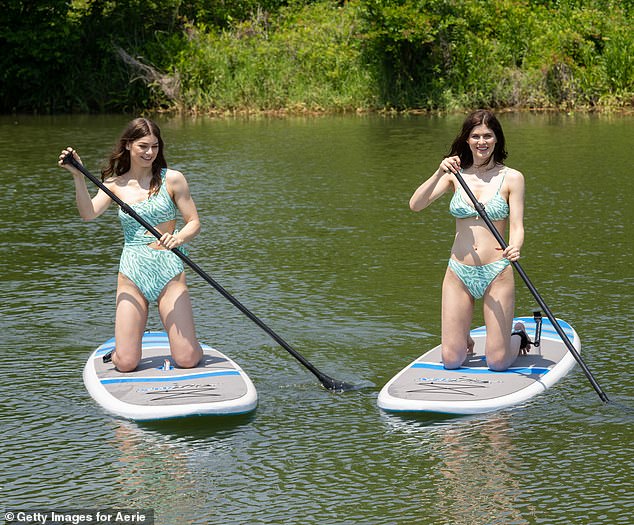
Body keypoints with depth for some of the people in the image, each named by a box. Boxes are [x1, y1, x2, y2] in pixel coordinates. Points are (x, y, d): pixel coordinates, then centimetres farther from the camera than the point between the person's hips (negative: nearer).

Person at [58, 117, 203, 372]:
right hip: (132, 274, 1)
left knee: (187, 360, -8)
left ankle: (184, 342, 28)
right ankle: (121, 350, 29)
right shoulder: (115, 185, 6)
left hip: (169, 272, -1)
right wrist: (78, 177, -23)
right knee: (126, 364, -7)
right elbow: (88, 213, -11)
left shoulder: (172, 179, 1)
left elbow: (194, 222, 1)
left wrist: (179, 238, -21)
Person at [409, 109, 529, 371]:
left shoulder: (511, 178, -1)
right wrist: (439, 173, -19)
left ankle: (518, 335, 31)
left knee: (497, 362, -2)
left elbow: (517, 227, -6)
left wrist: (514, 248, -28)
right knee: (451, 360, 1)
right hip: (459, 272, 2)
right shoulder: (455, 174, 5)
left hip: (497, 272, -2)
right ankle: (464, 339, 36)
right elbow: (415, 205, -5)